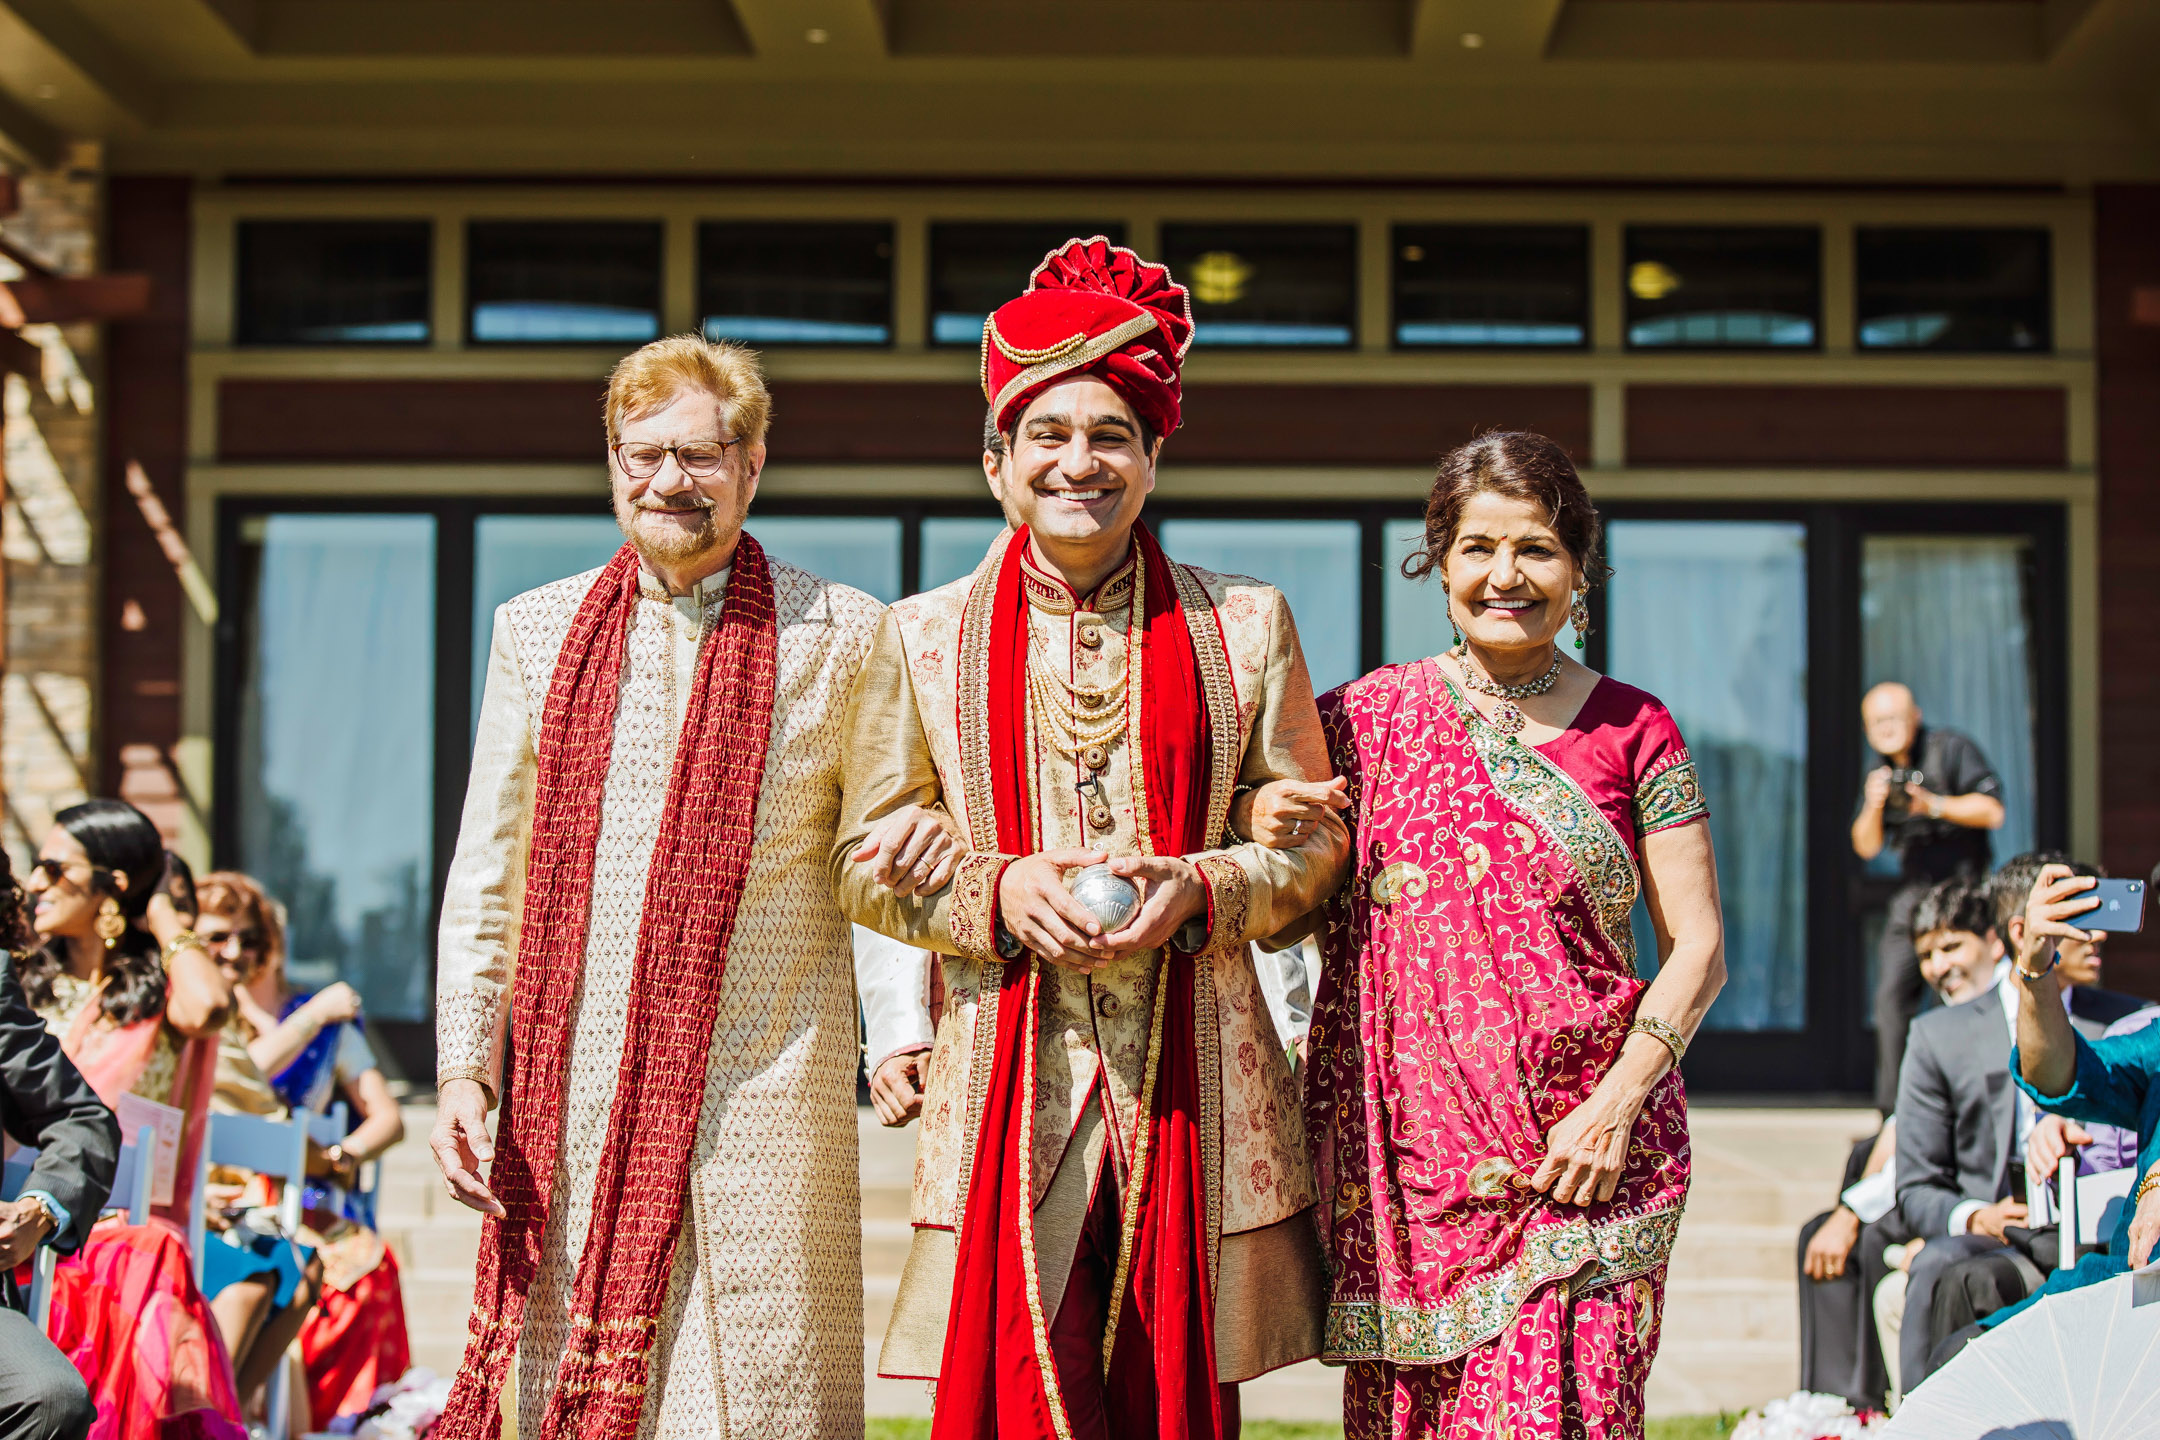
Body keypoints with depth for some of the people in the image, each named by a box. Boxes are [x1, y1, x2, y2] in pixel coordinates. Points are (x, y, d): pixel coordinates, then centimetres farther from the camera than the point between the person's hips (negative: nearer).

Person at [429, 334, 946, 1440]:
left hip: (765, 1091, -2)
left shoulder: (837, 635, 3)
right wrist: (463, 1065, 4)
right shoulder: (538, 630, 11)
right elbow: (487, 874, 13)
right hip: (575, 1090, 2)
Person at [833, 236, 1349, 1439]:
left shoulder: (1244, 627, 7)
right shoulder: (925, 638, 7)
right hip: (1009, 1086, -1)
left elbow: (1314, 842, 10)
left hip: (1192, 1091, 1)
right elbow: (868, 862, 10)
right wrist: (999, 891, -9)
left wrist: (1198, 889, -9)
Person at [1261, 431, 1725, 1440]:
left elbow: (1697, 947, 3)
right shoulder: (1368, 717, 7)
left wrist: (1618, 1101, -10)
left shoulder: (1631, 732, 5)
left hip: (1585, 1148, -1)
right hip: (1417, 1144, 1)